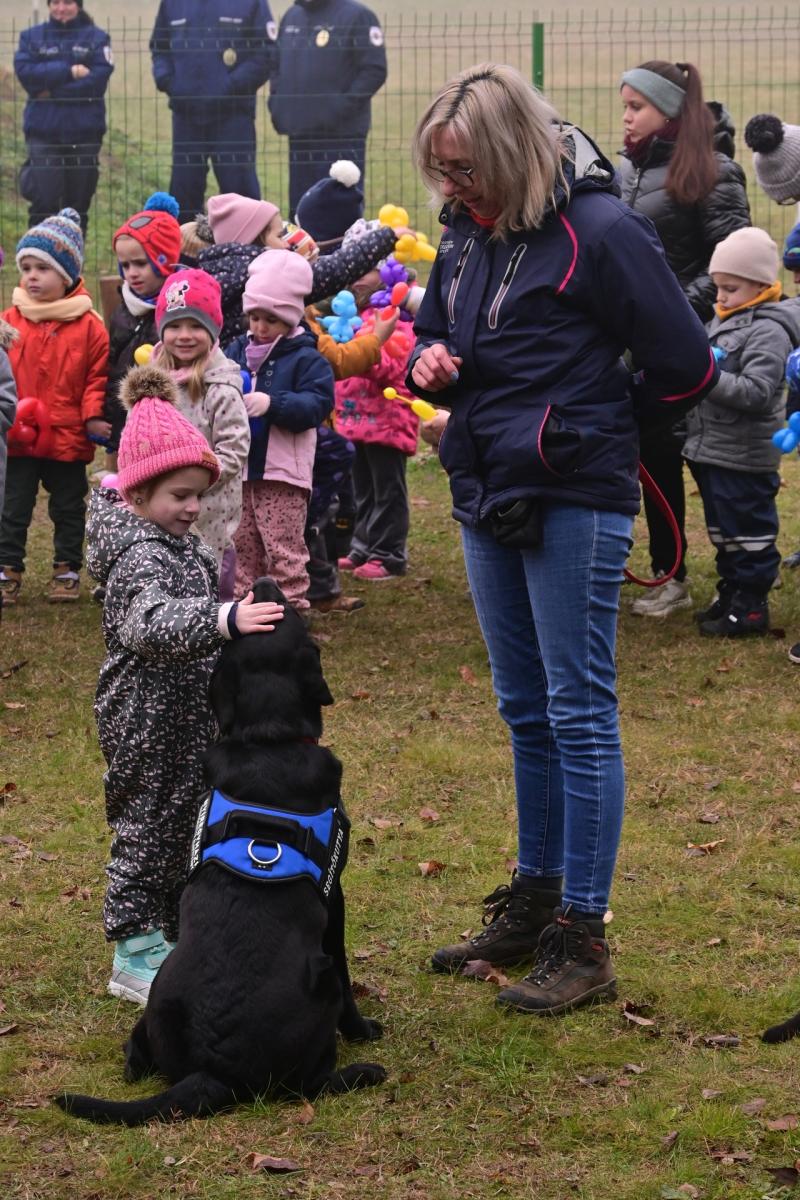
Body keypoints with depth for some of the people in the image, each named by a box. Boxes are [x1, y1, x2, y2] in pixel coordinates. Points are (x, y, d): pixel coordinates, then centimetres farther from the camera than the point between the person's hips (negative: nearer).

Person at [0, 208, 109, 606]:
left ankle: (67, 569, 25)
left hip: (67, 438, -1)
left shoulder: (88, 326, -6)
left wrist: (94, 415, -13)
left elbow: (98, 375, -3)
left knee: (68, 509, 13)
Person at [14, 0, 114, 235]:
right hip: (43, 130, 0)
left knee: (78, 202, 6)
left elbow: (98, 79, -9)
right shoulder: (32, 37, 9)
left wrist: (52, 92, -12)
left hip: (85, 130, 0)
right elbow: (25, 72, -7)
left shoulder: (97, 38, 4)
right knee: (44, 200, -9)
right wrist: (68, 71, -15)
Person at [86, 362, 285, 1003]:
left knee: (181, 826, 18)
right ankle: (135, 955, 8)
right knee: (148, 827, -1)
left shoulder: (183, 545, 9)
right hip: (148, 726, -10)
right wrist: (225, 619, -54)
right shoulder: (139, 556, -23)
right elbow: (150, 622, -42)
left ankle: (174, 933, 30)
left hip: (188, 721, 10)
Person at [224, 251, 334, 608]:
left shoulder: (306, 359, -4)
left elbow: (317, 404, -14)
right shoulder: (237, 351, 11)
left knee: (283, 551, -4)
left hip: (282, 473, -5)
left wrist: (272, 403, -26)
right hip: (239, 470, 5)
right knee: (241, 549, 11)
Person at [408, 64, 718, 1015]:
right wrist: (427, 364, -2)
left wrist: (597, 431, 1)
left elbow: (685, 366, -11)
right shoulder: (467, 232, 8)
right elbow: (431, 335, 22)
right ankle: (532, 904, 27)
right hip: (487, 501, 8)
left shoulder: (597, 231, -15)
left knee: (579, 713, -4)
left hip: (573, 505, -8)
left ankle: (583, 939, 1)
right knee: (526, 711, 16)